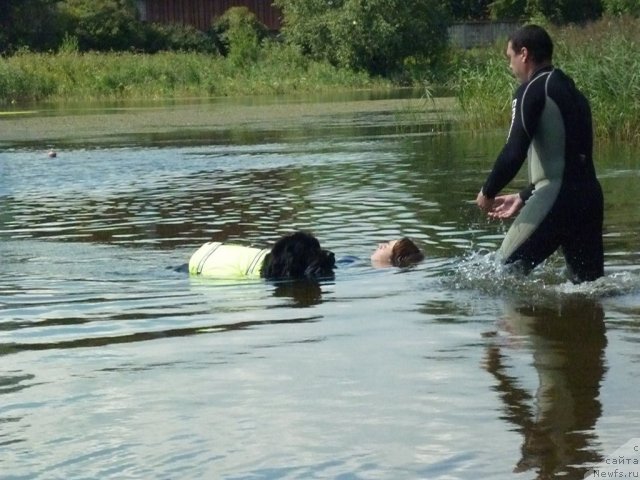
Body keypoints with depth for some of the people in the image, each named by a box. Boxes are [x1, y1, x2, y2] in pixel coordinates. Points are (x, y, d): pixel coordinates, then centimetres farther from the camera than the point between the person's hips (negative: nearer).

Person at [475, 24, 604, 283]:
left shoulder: (532, 90, -5)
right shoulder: (572, 92, 21)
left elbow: (514, 152, -14)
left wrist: (488, 192, 1)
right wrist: (523, 197, 29)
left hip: (557, 199, -8)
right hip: (589, 196, 8)